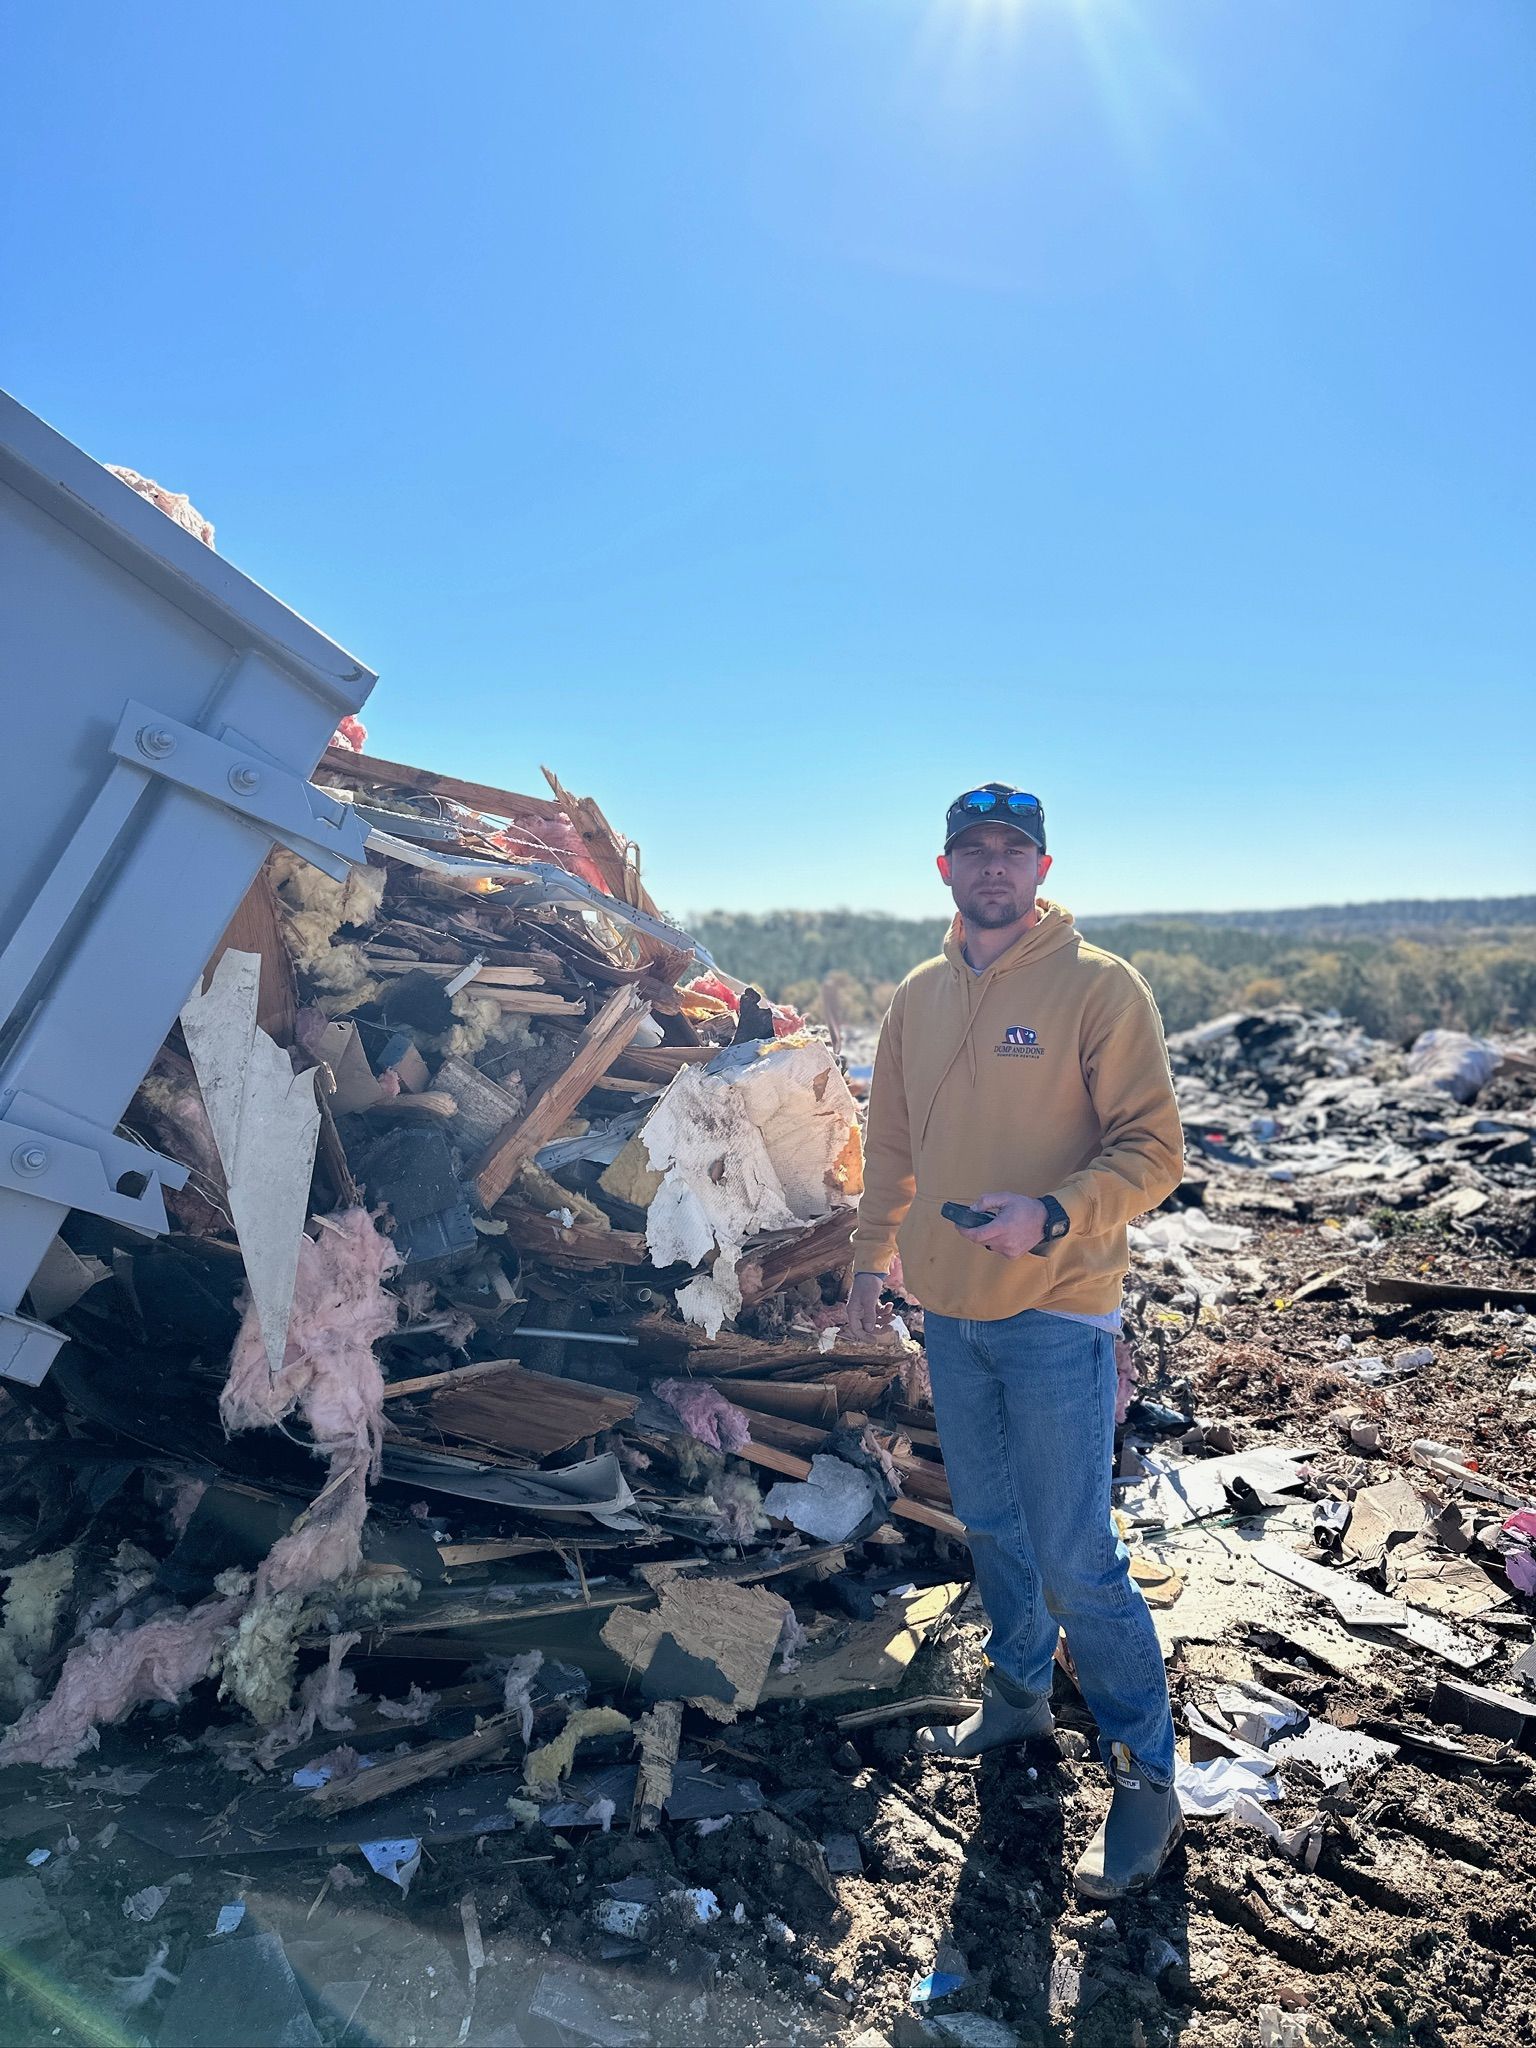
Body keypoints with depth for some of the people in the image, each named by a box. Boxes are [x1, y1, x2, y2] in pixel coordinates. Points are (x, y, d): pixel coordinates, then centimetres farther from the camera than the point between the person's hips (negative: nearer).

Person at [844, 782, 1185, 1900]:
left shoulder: (1099, 986, -11)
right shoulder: (918, 996, 7)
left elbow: (1153, 1149, -13)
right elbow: (893, 1144, 16)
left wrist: (1053, 1215, -27)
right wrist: (872, 1252, 19)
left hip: (1056, 1315, -5)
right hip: (950, 1311, 6)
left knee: (1076, 1558, 0)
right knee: (991, 1528, 20)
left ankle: (1147, 1777, 19)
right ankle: (1019, 1695, 41)